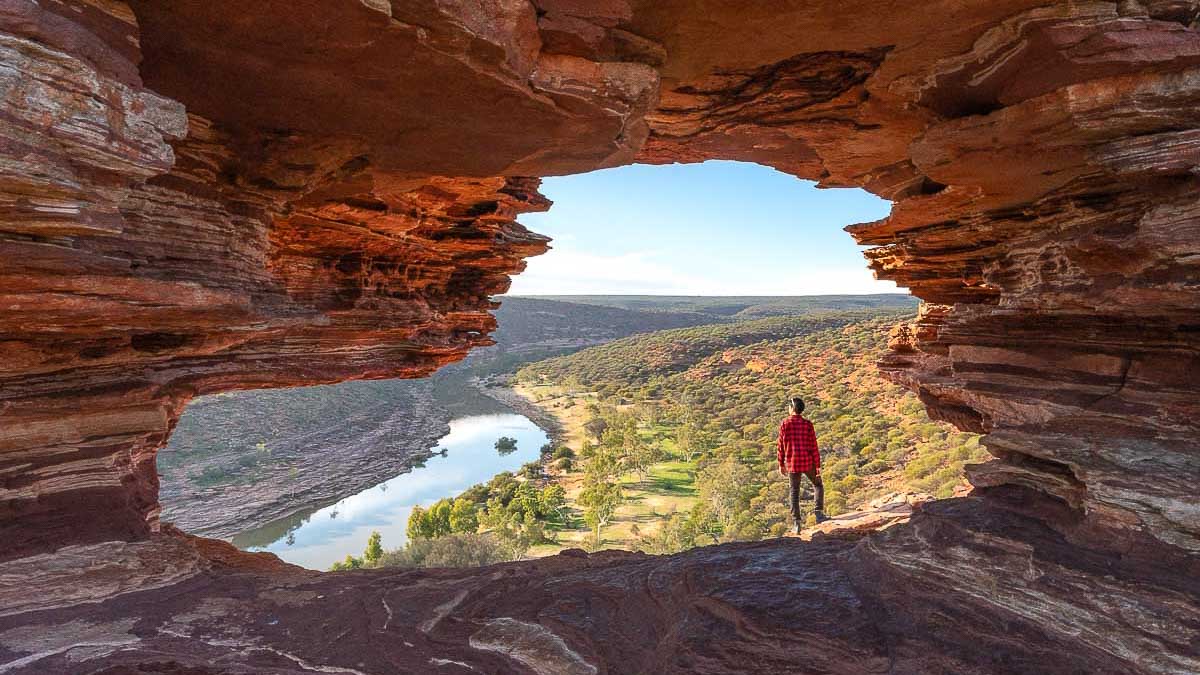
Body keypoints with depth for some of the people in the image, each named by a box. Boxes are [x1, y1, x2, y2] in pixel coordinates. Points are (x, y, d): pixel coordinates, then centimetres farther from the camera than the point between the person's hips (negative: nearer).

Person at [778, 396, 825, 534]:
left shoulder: (785, 424, -5)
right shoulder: (808, 425, -4)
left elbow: (781, 446, -2)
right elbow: (814, 447, -6)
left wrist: (781, 464, 8)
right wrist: (818, 466, -1)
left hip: (792, 463, 1)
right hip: (808, 463, 0)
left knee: (794, 492, 9)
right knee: (818, 485, 21)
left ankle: (796, 523, 6)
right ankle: (819, 513, 7)